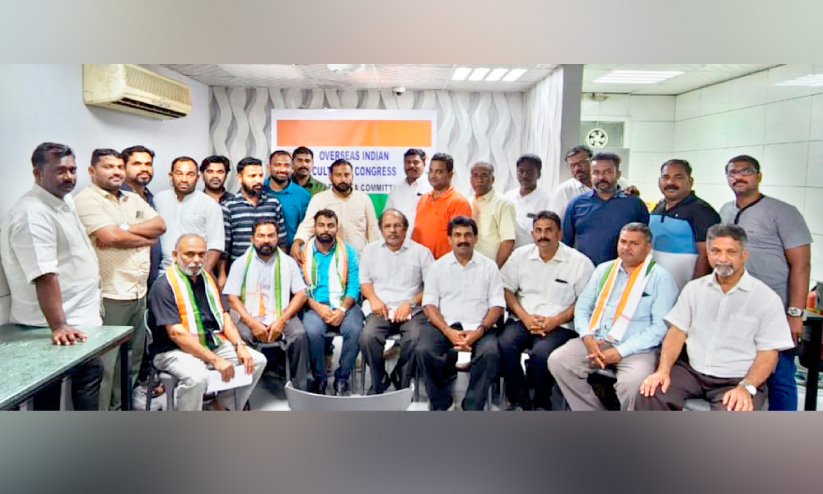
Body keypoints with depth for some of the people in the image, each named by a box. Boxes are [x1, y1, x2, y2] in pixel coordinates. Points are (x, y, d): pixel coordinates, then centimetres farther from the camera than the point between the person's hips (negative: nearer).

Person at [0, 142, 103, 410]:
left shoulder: (64, 200, 10)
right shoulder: (32, 214, -23)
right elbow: (44, 276, -30)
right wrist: (58, 326, -34)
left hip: (80, 317, 10)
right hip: (62, 325, -10)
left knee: (89, 373, 19)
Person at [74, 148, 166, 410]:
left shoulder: (133, 199, 17)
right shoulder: (87, 199, -6)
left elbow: (159, 225, 6)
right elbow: (112, 237, -19)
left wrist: (123, 230, -8)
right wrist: (145, 239, -2)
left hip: (139, 293, 7)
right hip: (109, 297, -7)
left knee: (133, 359, 16)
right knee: (106, 365, -1)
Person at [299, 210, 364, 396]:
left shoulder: (348, 251, 9)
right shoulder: (303, 251, 7)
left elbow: (354, 285, 0)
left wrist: (342, 309, -15)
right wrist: (318, 307, -16)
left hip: (344, 304, 1)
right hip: (315, 305, -1)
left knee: (355, 330, -29)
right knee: (313, 332, -32)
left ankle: (342, 378, -5)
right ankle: (319, 378, -5)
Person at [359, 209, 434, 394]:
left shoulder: (421, 252, 8)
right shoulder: (370, 250, 17)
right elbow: (364, 281, 17)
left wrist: (411, 303, -10)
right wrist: (373, 299, -3)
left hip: (412, 311, -1)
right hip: (381, 310, 2)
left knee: (415, 339, -32)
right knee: (368, 336, -29)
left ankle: (402, 383, -5)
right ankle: (378, 382, -4)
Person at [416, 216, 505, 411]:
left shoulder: (489, 266, 13)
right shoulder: (438, 266, 13)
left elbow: (497, 305, 6)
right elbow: (429, 304, 4)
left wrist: (479, 331, -12)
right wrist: (448, 332, -13)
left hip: (478, 327, 0)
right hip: (444, 325, 1)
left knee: (490, 353, -31)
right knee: (424, 350, -28)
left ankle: (472, 408, -17)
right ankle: (440, 403, -6)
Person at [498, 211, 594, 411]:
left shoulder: (580, 262, 2)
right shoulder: (520, 255, 12)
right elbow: (506, 289, 10)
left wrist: (555, 320, -12)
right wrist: (524, 316, -6)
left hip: (559, 324, -3)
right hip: (523, 319, 3)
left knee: (542, 353, -32)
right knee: (505, 344, -28)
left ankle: (541, 404, -4)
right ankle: (519, 401, -9)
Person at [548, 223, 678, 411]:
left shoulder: (660, 278, 0)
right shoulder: (603, 270, 15)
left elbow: (660, 326, -9)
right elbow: (582, 307, 13)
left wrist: (620, 352, -16)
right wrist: (587, 337, -8)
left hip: (637, 349, -4)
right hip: (596, 341, 5)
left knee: (632, 383, -34)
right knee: (557, 360, -17)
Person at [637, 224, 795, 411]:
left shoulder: (766, 298, -2)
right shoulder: (694, 288, 9)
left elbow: (768, 353, -4)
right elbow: (677, 332, 6)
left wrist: (746, 388, -19)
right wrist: (663, 370, -9)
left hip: (737, 379, -3)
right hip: (692, 371, 3)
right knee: (650, 394, -22)